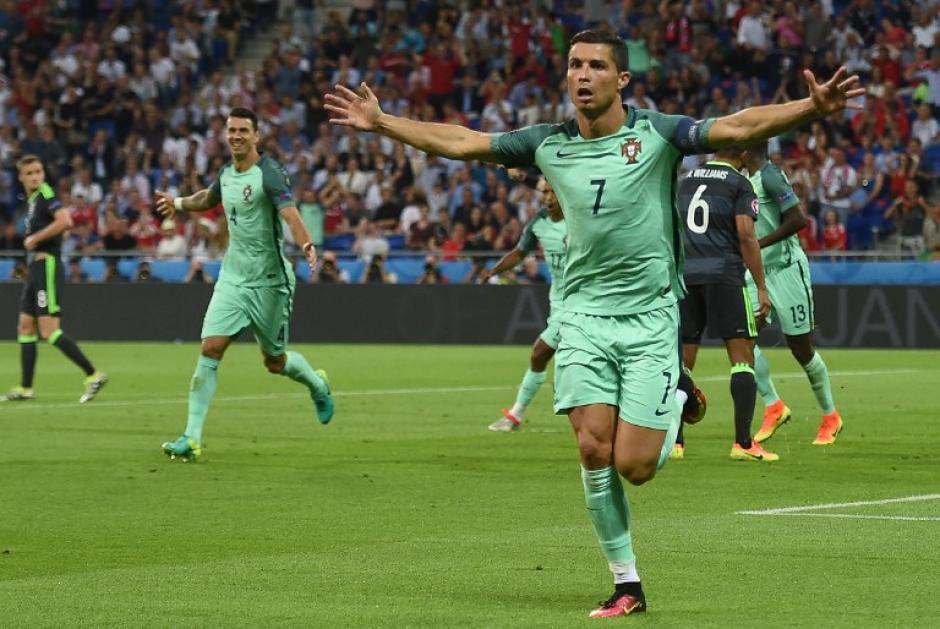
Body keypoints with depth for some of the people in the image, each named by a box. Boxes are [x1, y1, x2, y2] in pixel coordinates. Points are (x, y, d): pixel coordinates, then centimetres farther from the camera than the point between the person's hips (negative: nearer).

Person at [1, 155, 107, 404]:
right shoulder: (32, 199, 16)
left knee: (49, 329, -14)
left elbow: (64, 220, -26)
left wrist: (35, 239, -17)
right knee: (25, 327, 11)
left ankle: (94, 376, -13)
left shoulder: (45, 194, -11)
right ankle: (25, 389, 15)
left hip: (48, 265, -10)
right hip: (37, 266, 10)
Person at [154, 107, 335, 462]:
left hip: (269, 282, -5)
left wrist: (306, 246, -49)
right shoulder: (227, 173, 7)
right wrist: (179, 203, 32)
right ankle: (192, 438, -11)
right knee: (210, 350, -10)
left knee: (275, 362, 8)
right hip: (232, 278, 5)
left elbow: (289, 212, -33)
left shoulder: (268, 173, -15)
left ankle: (317, 385, 43)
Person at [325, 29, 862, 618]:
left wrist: (812, 107, -31)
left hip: (651, 316, -3)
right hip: (585, 314, 3)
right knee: (594, 449, -8)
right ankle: (627, 584, 5)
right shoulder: (549, 144, 4)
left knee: (632, 465, -8)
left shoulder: (657, 134, -6)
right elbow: (459, 142, 12)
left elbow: (739, 127, -17)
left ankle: (675, 413, 29)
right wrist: (380, 122, 11)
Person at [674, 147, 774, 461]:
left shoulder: (687, 180, 16)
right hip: (723, 273, -5)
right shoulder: (740, 184, 0)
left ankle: (674, 440, 4)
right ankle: (743, 442, -9)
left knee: (682, 359, 9)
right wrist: (761, 288, -7)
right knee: (742, 356, -2)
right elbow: (746, 237, -9)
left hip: (685, 272, 5)